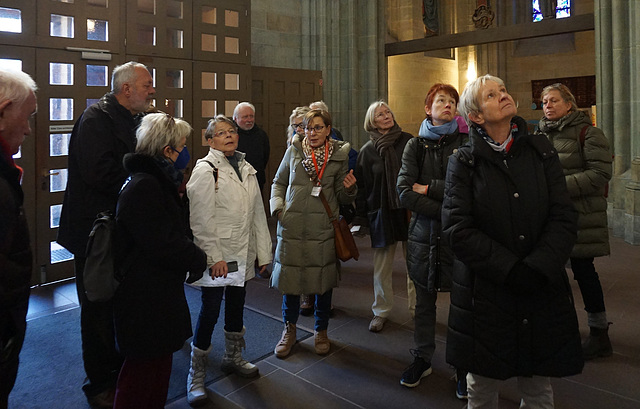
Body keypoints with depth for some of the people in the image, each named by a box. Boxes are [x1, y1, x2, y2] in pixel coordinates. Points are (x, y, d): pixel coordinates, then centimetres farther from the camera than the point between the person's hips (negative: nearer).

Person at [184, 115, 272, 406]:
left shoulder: (246, 169, 10)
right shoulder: (205, 170, -9)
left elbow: (258, 213, 11)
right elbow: (201, 220, -14)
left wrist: (263, 251, 10)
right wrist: (214, 256, -17)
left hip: (242, 254, 6)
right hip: (217, 256, -6)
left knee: (236, 307, 18)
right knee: (210, 312, -1)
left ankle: (233, 358, 38)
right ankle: (196, 374, 16)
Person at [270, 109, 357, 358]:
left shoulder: (339, 155, 3)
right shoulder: (293, 151, 5)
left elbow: (342, 196, 7)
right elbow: (279, 183, 14)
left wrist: (349, 189, -15)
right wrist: (277, 207, 0)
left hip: (323, 229, 0)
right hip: (292, 226, 1)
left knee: (323, 281, 8)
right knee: (289, 277, 8)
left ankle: (321, 330, 31)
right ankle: (289, 329, 31)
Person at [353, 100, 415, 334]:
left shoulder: (408, 142, 3)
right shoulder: (367, 150, 4)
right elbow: (362, 186, 5)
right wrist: (361, 217, 1)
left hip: (408, 210, 0)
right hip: (381, 214, 0)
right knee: (381, 267, 7)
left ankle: (417, 308, 22)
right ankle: (381, 311, 23)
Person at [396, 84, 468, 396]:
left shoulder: (465, 143, 3)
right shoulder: (416, 145, 5)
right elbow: (404, 193, -7)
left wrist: (428, 188, -9)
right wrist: (445, 210, -13)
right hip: (424, 233, 2)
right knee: (424, 302, 12)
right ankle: (422, 358, 30)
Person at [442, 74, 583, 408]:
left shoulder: (541, 151, 5)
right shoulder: (464, 162, -2)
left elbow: (564, 218, -2)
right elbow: (457, 229, -11)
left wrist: (537, 269, -15)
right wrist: (510, 270, -17)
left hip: (542, 290, 2)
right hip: (485, 291, -2)